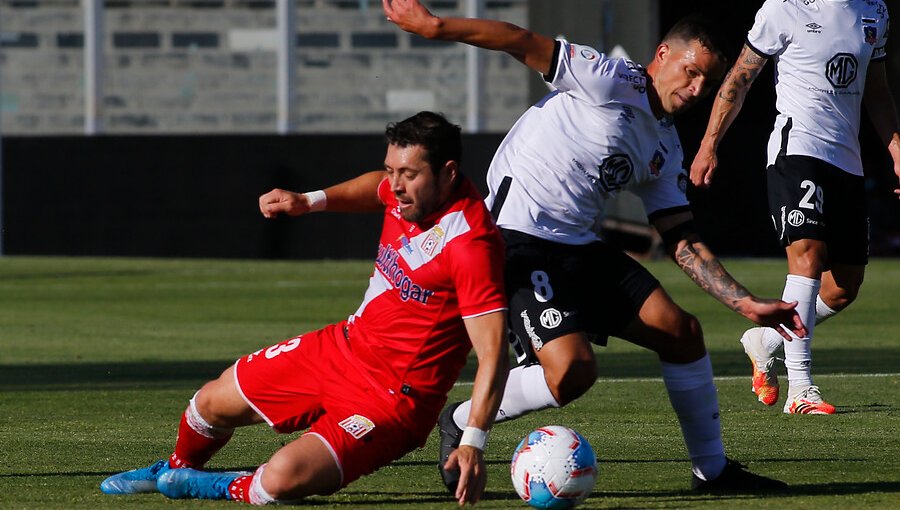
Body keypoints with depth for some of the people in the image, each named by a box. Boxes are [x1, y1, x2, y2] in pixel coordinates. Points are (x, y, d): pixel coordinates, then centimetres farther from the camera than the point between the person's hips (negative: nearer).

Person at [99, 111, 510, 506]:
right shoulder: (406, 192, -4)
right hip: (344, 344, 8)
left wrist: (473, 442, -38)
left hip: (393, 398, -8)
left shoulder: (471, 245, -28)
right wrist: (312, 200, 12)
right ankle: (178, 468, 51)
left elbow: (493, 353, -30)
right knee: (212, 403, 17)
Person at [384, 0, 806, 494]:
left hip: (583, 249, 9)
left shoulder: (666, 151, 15)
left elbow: (684, 243, 17)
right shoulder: (615, 82, -8)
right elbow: (527, 44, -14)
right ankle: (462, 422, 1)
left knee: (682, 331, 0)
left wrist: (746, 303, 9)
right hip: (519, 240, -9)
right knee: (572, 371, -24)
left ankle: (712, 469, 13)